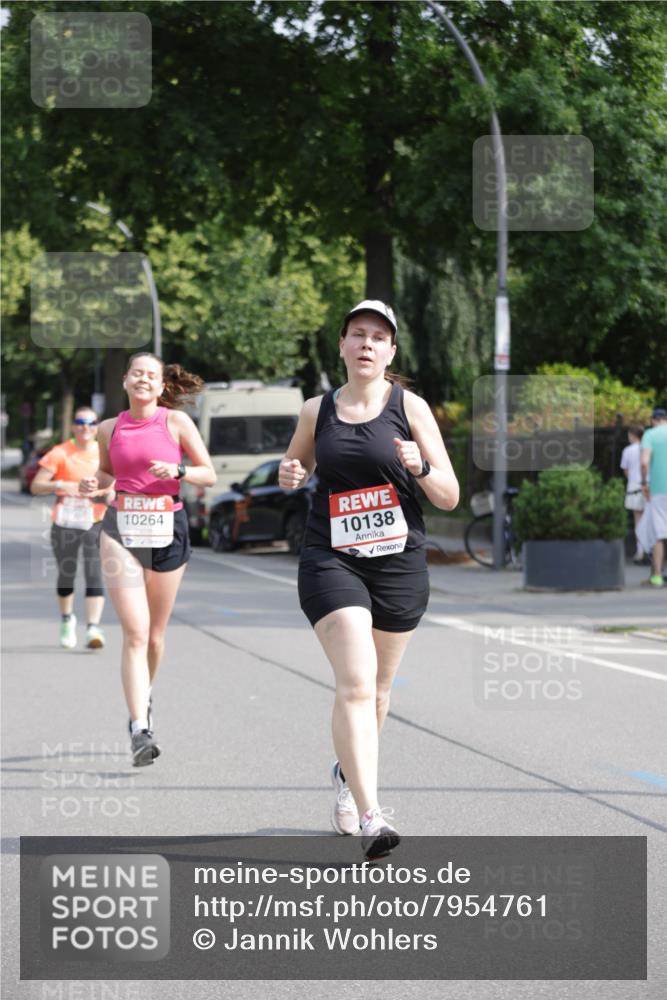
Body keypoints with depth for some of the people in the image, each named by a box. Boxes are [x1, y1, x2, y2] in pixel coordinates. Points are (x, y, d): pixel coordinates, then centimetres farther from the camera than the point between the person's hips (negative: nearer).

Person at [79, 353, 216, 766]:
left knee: (155, 633, 11)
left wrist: (177, 471, -15)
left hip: (167, 530, 0)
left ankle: (145, 697, 40)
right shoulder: (110, 428, 7)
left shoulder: (176, 421, 1)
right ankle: (141, 730, -18)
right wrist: (94, 483, 1)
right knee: (135, 632, -13)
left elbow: (210, 475, 3)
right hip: (121, 530, 0)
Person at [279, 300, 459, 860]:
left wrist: (419, 466, -19)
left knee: (376, 690, 14)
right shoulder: (317, 411, 6)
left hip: (399, 564, 1)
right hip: (332, 561, -1)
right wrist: (289, 475, 1)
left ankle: (348, 774, 43)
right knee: (355, 684, -18)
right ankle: (370, 817, -25)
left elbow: (450, 497, 1)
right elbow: (295, 468, 25)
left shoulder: (409, 407, 1)